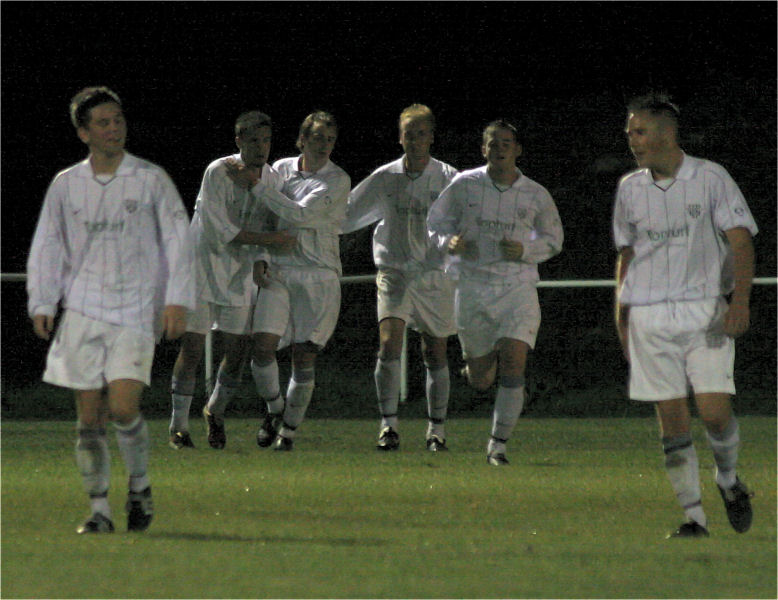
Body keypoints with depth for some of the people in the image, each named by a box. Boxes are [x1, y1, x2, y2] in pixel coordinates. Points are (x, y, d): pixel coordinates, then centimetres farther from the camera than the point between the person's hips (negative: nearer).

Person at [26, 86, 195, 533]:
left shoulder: (151, 179, 2)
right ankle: (99, 509, 8)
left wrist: (178, 300, -6)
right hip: (83, 312, 2)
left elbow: (178, 240, 3)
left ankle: (141, 486, 9)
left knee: (124, 407, -15)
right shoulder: (66, 185, 8)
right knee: (90, 416, -1)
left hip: (137, 312, -2)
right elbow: (47, 246, 13)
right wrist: (42, 303, 4)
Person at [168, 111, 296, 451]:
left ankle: (216, 410, 29)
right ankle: (179, 427, 5)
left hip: (240, 275, 5)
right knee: (192, 348, -5)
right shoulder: (218, 173, -17)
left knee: (239, 351, 2)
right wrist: (272, 240, -22)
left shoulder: (273, 180, 1)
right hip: (203, 268, -5)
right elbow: (219, 231, -22)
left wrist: (262, 264, -6)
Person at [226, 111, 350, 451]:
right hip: (278, 272, 2)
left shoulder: (337, 181, -3)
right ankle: (275, 409, 14)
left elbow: (300, 214, -16)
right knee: (262, 346, -12)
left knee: (304, 355, -3)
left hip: (319, 274, -2)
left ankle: (289, 429, 12)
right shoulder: (281, 169, 9)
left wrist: (254, 184, -13)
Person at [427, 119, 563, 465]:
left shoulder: (536, 196, 1)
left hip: (518, 286, 0)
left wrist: (525, 251, -6)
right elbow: (436, 220, 12)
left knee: (513, 363, -18)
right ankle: (475, 361, 45)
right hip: (473, 287, 0)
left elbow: (553, 239, 15)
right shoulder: (464, 185, -1)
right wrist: (448, 241, -11)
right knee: (481, 381, 6)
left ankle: (498, 445, -8)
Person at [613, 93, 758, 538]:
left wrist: (740, 300, -17)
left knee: (715, 411, -13)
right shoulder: (630, 188, 12)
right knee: (672, 418, -3)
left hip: (705, 311, -3)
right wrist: (621, 313, 14)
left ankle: (728, 479, 17)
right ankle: (694, 516, 1)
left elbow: (741, 240, -4)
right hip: (649, 315, 3)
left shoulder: (711, 178, -1)